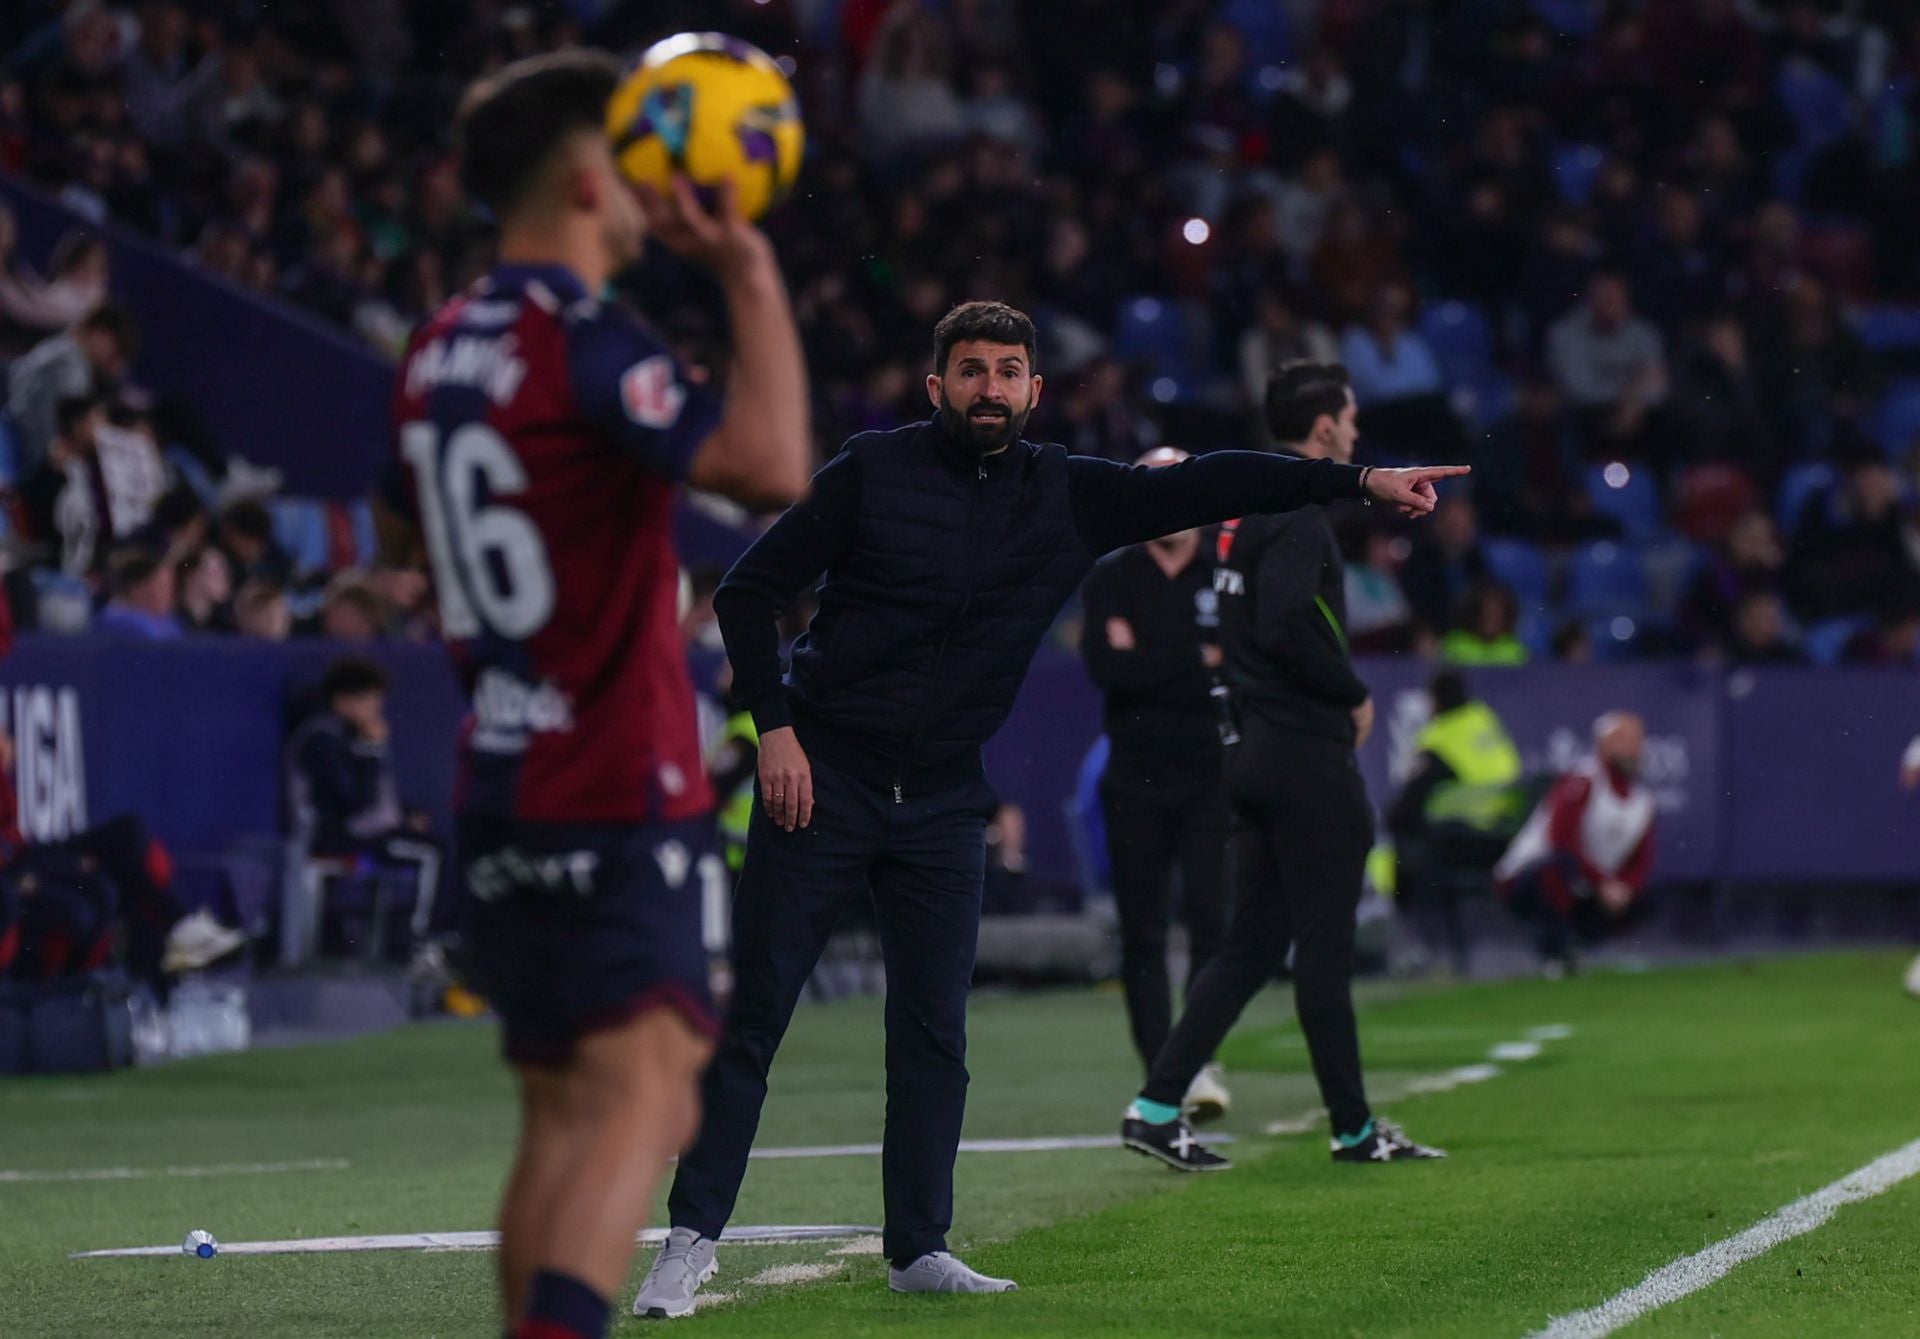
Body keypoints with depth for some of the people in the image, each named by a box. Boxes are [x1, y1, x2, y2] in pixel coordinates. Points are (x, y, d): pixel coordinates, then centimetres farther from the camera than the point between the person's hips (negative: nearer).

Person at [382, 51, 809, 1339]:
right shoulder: (586, 339, -13)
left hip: (502, 790, 8)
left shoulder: (441, 349, 12)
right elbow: (770, 465, -26)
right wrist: (750, 275, -18)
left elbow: (406, 526, 30)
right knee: (641, 1087, -17)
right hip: (617, 792, -8)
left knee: (561, 1114, 12)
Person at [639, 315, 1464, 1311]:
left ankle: (918, 1250, 14)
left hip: (944, 806, 4)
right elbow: (748, 593, -1)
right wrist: (775, 727, -10)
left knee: (934, 1037, 6)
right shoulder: (872, 472, -5)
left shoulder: (1069, 498, 5)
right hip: (822, 780, -4)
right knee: (751, 1017, -4)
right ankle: (692, 1238, 0)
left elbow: (1204, 486, 1)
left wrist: (1361, 480, -7)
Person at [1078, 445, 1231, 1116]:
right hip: (1136, 779, 2)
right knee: (1141, 930, 3)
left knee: (1209, 911, -14)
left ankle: (1202, 1056, -14)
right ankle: (1160, 1071, 9)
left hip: (1211, 777, -2)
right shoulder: (1110, 579, 6)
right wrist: (1198, 660, -11)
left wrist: (1146, 663, -13)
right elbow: (1104, 669, -10)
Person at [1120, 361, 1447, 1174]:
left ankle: (1157, 1106, 4)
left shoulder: (1245, 506, 15)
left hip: (1258, 750, 9)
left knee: (1252, 945, 10)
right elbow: (1287, 626, -26)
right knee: (1324, 948, -1)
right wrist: (1355, 695, -12)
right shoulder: (1298, 516, -14)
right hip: (1308, 755, -9)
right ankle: (1354, 1128, 7)